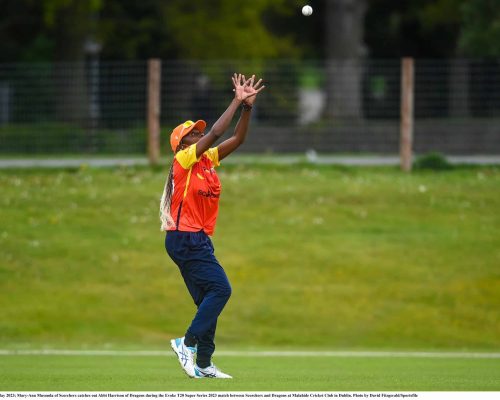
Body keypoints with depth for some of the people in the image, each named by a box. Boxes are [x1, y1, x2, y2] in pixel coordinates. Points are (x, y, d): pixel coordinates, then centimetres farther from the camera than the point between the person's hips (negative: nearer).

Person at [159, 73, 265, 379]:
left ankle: (204, 365, 10)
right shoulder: (183, 160, -9)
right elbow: (216, 133, -18)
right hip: (185, 238, -9)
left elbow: (237, 139, 9)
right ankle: (188, 342, -14)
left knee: (209, 301, 8)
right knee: (221, 288, -16)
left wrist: (247, 107, -4)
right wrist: (237, 101, -14)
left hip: (199, 240, 9)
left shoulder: (208, 160, 13)